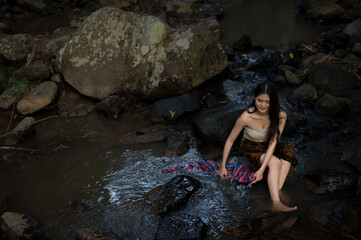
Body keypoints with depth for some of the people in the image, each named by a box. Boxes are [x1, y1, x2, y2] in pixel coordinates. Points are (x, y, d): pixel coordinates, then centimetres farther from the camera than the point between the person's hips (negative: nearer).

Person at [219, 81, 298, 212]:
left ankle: (277, 191, -33)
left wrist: (262, 169, -33)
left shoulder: (281, 115, -24)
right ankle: (276, 203, -37)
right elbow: (230, 140, -16)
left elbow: (273, 143, -25)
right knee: (275, 163, -31)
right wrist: (223, 166, -11)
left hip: (267, 146, 3)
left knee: (287, 151, -31)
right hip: (250, 147, -3)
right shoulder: (246, 117, -29)